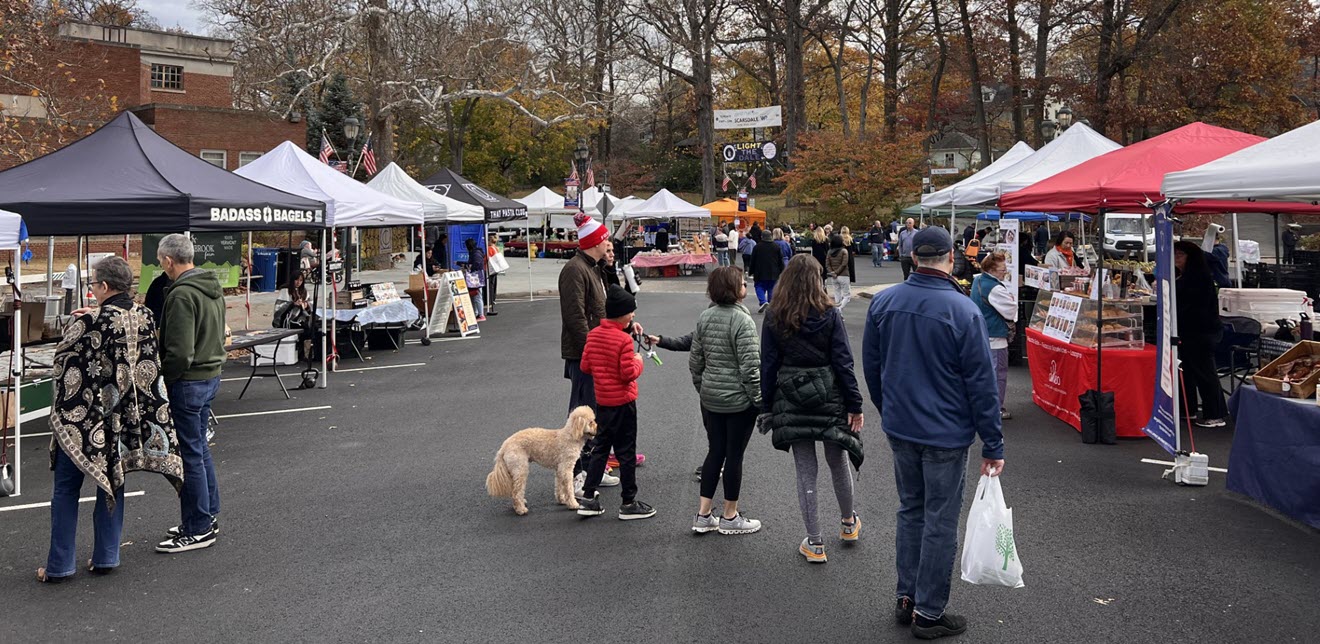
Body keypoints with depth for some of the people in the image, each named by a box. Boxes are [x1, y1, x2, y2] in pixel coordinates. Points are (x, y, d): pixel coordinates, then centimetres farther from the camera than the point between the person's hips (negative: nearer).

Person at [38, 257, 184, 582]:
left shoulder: (90, 322, -19)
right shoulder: (146, 318, -3)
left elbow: (62, 357, -7)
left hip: (84, 415, -5)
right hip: (128, 417, 5)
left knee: (66, 488, 7)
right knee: (112, 480, 15)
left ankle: (60, 565, 12)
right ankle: (106, 557, 19)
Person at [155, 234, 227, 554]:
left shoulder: (182, 294, -20)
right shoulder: (213, 288, 10)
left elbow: (179, 352, -23)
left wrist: (163, 378, -10)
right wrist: (211, 363, 16)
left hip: (189, 382, -9)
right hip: (212, 374, 9)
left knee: (190, 454, -1)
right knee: (200, 447, 20)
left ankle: (198, 529, 7)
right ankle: (209, 516, 28)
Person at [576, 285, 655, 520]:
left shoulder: (593, 334, 3)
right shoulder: (624, 339, -19)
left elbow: (585, 366, 6)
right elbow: (629, 373, -20)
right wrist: (638, 361, -3)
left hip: (602, 401, 7)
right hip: (623, 402, -7)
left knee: (600, 447, 16)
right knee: (626, 452, 3)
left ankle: (588, 498, 17)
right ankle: (628, 504, 11)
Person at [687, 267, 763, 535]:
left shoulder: (704, 317, 3)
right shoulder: (742, 320, -18)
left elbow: (695, 360, 8)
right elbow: (749, 366, -18)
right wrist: (759, 399, -9)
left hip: (710, 399, 6)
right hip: (739, 401, -6)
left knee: (715, 451, 15)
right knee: (734, 455, 5)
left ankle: (703, 515, 18)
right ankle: (730, 517, 17)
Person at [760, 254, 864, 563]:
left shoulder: (774, 318, -3)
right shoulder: (830, 314, -6)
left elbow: (768, 366, 0)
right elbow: (843, 362, -6)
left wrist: (767, 408, 6)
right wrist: (855, 405, -2)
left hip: (791, 400, 0)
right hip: (829, 397, 0)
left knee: (805, 471, 6)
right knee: (838, 462, 19)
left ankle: (815, 543, 11)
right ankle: (848, 523, 39)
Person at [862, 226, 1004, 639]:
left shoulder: (883, 303, -3)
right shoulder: (963, 311, -18)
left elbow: (871, 367, 8)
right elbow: (981, 383, -14)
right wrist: (993, 445, -6)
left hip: (899, 428, 5)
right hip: (946, 434, -5)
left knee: (911, 510, 20)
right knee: (940, 521, 6)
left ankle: (906, 598, 27)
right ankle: (928, 613, 15)